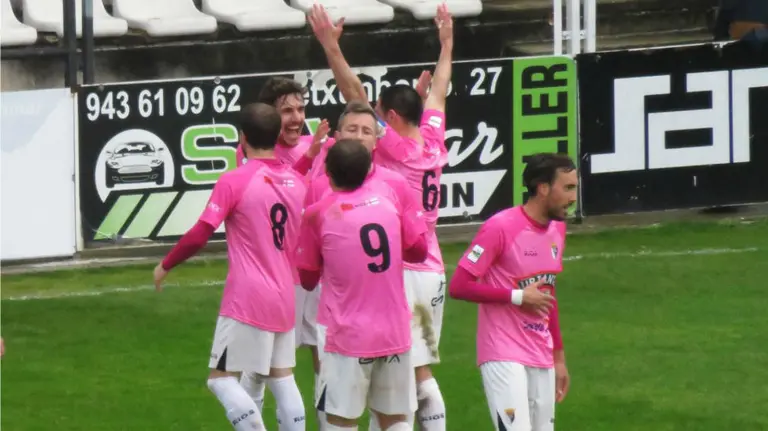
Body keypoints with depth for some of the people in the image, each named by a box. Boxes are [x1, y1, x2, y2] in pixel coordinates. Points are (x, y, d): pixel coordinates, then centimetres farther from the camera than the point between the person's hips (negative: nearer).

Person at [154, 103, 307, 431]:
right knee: (281, 378, 13)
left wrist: (165, 266, 1)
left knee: (222, 378, -1)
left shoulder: (234, 182, -12)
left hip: (247, 301, -6)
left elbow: (199, 236, -13)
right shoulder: (296, 182, 6)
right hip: (284, 299, 6)